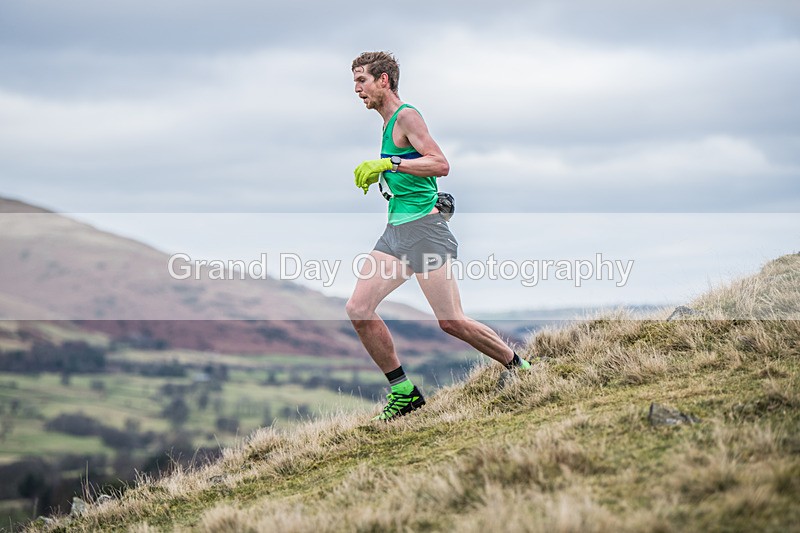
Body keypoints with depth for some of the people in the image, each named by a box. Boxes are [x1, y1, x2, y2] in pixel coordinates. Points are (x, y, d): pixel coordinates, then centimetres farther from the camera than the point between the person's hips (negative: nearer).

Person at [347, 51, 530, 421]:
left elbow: (441, 165, -20)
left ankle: (520, 369, 10)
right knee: (358, 310, -5)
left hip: (423, 228, -9)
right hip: (395, 231, 9)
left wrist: (388, 163, -23)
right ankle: (404, 392, 2)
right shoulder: (390, 123, 20)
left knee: (451, 322, -9)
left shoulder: (406, 116, -8)